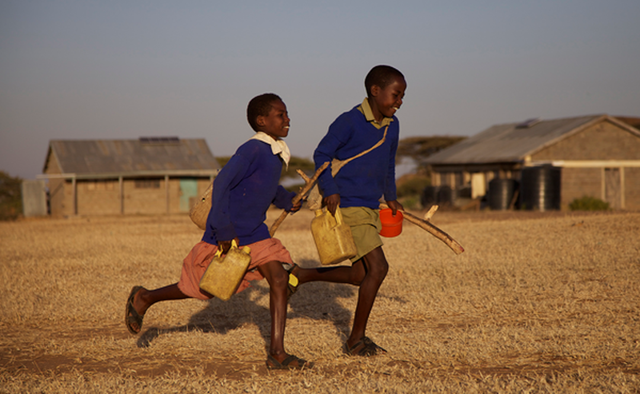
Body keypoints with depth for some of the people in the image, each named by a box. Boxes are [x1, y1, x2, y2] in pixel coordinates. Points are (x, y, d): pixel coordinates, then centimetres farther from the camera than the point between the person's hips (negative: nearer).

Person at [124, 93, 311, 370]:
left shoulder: (276, 153, 6)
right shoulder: (252, 150, -22)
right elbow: (222, 184, -26)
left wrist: (287, 201, 9)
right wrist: (223, 231, -25)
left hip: (255, 234, 7)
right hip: (226, 235, -7)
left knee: (279, 280, -10)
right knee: (204, 289, 10)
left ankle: (277, 353, -10)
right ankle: (143, 298, 34)